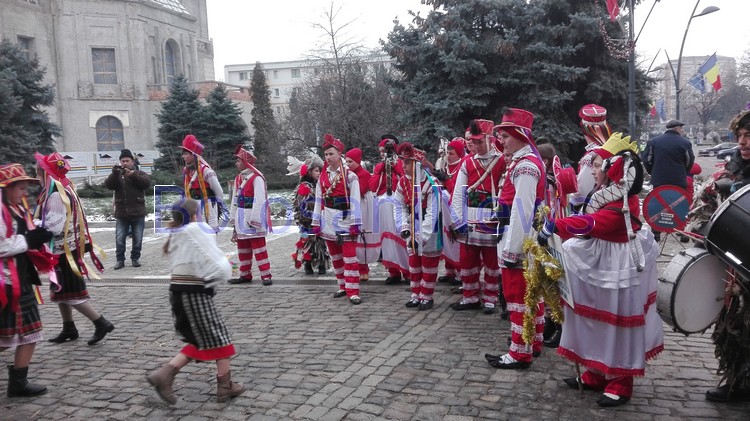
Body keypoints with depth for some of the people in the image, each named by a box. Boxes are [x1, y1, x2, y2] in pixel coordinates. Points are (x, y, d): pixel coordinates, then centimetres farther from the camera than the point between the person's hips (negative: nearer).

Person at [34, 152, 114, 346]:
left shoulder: (55, 195, -20)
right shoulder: (64, 190, 10)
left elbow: (54, 226, -24)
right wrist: (35, 221, 3)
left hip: (64, 250, -10)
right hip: (65, 249, 10)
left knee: (70, 293, -3)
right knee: (61, 291, 17)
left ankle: (102, 323, 0)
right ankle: (69, 329, 27)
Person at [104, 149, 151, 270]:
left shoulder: (139, 173, 6)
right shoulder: (117, 175, 10)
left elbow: (147, 183, -13)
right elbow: (108, 185, -8)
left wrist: (133, 174, -23)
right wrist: (114, 173, -23)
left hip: (138, 213, -1)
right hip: (121, 214, 1)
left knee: (138, 239, 6)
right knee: (119, 239, 1)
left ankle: (135, 259, 20)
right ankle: (120, 260, 12)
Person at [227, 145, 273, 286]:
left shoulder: (256, 178, -12)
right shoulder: (238, 178, 13)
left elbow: (259, 200, -17)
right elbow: (235, 200, 15)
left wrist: (255, 220, -20)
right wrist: (233, 218, 13)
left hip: (252, 217, -8)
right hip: (241, 219, 8)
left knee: (259, 248, -6)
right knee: (242, 248, 13)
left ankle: (266, 275, 0)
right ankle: (245, 275, 23)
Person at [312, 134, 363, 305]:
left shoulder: (350, 176, -7)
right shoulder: (322, 177, 7)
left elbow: (355, 201, -10)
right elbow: (318, 201, 7)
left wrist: (355, 224, -15)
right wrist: (316, 223, 4)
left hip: (345, 220, -5)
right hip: (328, 223, 5)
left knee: (350, 259, -4)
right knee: (336, 258, 14)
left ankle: (353, 292, -1)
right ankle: (343, 286, 26)